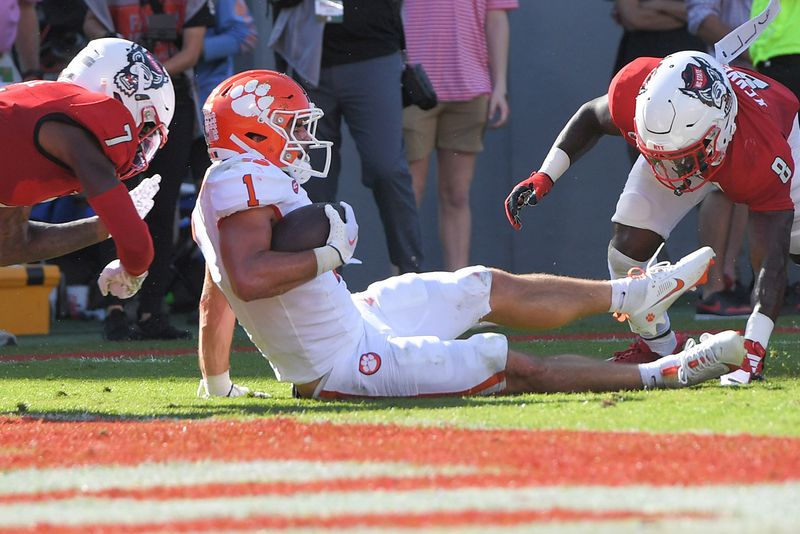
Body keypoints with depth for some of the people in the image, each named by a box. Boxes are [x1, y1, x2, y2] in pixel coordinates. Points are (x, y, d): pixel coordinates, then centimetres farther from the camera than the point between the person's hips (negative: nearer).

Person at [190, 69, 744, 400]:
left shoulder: (226, 187, 8)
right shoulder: (247, 181, -24)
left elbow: (215, 301, 18)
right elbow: (247, 279, -39)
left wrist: (217, 383, 30)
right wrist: (327, 254, -25)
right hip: (341, 367, -11)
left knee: (486, 287, 20)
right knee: (511, 368, -4)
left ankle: (630, 294, 37)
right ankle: (663, 374, 7)